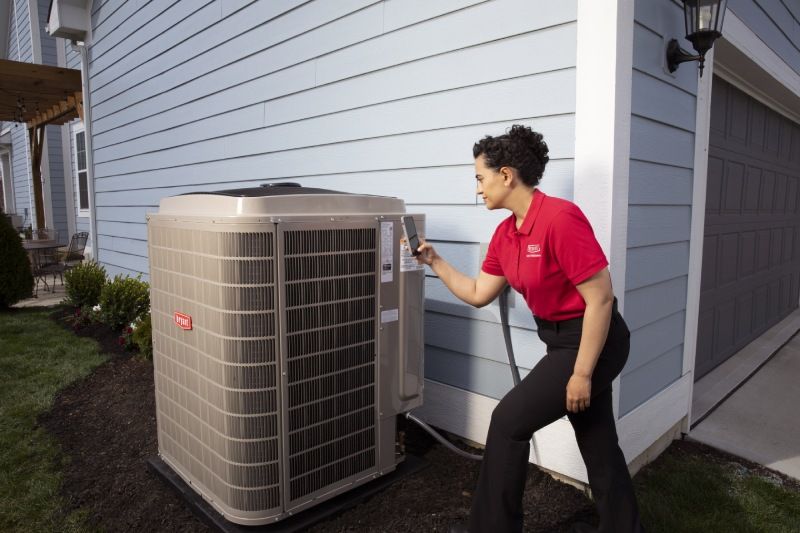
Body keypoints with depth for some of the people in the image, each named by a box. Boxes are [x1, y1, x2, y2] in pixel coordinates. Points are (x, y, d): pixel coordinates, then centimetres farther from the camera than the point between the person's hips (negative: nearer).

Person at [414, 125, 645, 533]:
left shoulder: (560, 218, -26)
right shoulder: (505, 233, 2)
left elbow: (601, 298, -24)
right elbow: (478, 295, 10)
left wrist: (581, 374, -21)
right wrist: (435, 262, 6)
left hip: (592, 342, -9)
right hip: (562, 340, 9)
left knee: (509, 422, -2)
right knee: (596, 438, 20)